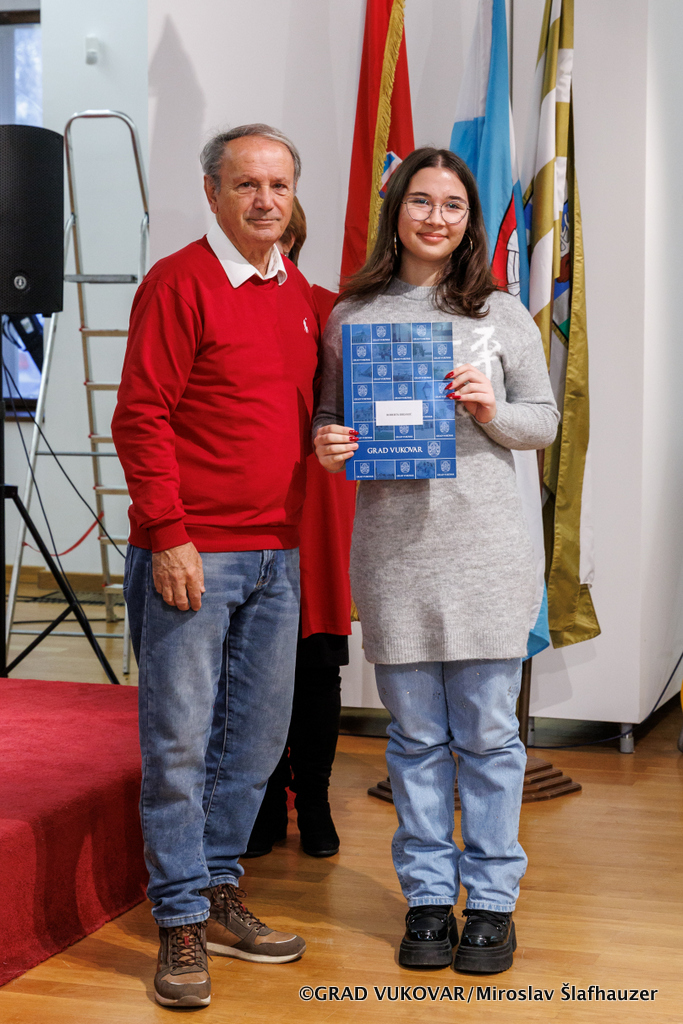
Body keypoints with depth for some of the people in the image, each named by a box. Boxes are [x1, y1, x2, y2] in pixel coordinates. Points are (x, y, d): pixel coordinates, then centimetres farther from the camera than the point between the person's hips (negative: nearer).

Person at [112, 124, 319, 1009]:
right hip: (192, 554, -7)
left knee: (257, 735, 12)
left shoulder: (302, 296, 14)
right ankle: (182, 926, 7)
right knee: (179, 738, -2)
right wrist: (168, 535, -16)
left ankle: (218, 893, 26)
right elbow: (141, 417, -12)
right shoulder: (178, 283, -8)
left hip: (276, 554, 7)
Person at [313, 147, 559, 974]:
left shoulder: (502, 315, 6)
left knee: (486, 733, 4)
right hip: (391, 551, 1)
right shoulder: (350, 316, 8)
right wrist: (326, 447, -9)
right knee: (415, 735, 8)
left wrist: (492, 412, -11)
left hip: (484, 551, -1)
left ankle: (492, 900, 17)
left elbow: (544, 420, 8)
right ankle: (427, 897, 21)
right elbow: (328, 419, 13)